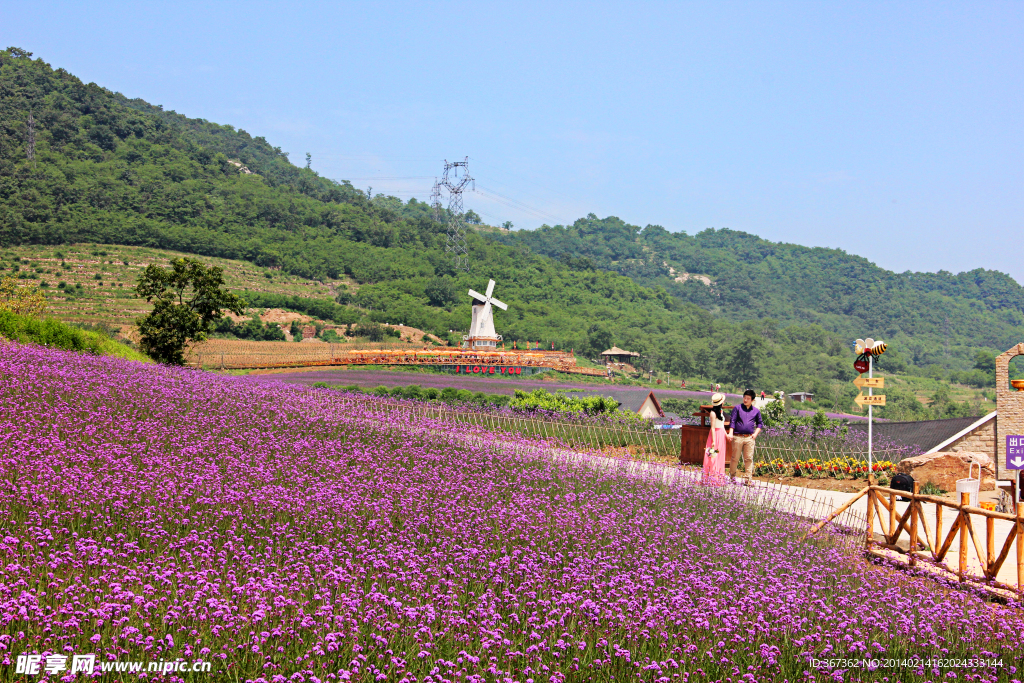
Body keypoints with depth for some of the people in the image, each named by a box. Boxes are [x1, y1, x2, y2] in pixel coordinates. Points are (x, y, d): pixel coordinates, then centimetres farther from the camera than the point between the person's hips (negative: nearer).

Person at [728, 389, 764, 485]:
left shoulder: (756, 411, 13)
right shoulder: (737, 408, 6)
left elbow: (760, 423, 22)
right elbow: (732, 421, 2)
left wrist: (756, 433, 6)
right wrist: (730, 433, -10)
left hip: (750, 438, 2)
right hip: (737, 437, -2)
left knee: (749, 459, -1)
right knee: (735, 458, 3)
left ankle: (748, 479, 2)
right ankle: (732, 476, 21)